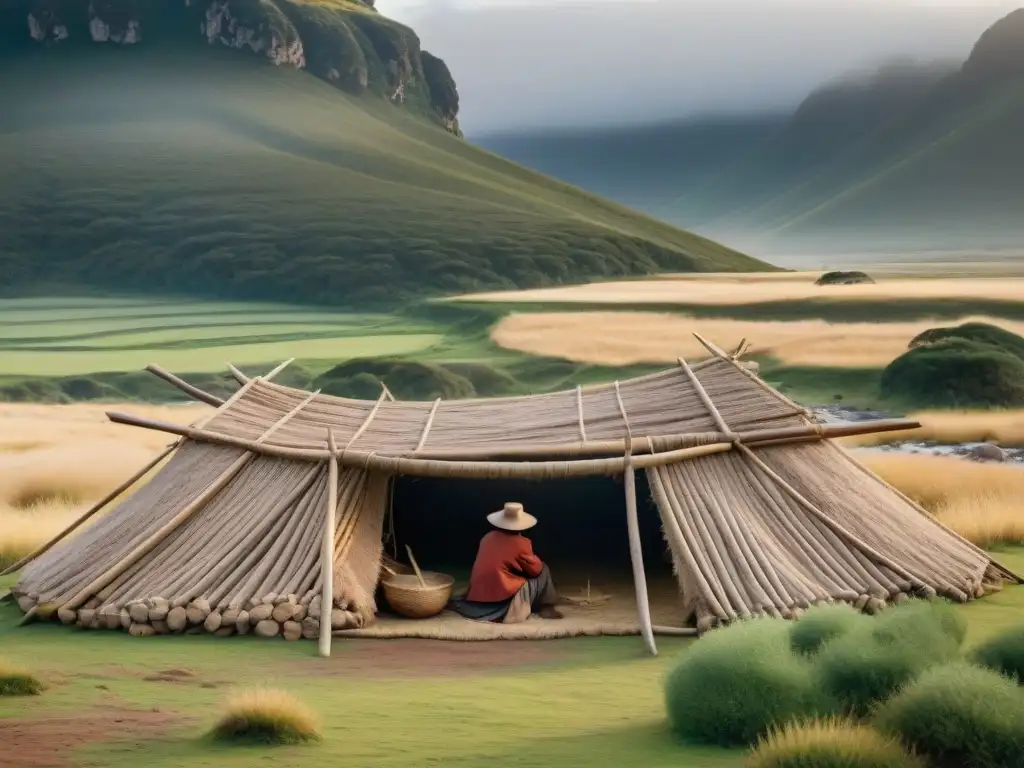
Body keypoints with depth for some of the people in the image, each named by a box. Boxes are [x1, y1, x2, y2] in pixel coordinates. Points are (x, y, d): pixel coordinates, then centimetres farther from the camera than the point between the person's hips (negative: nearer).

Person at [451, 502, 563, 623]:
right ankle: (546, 607, 10)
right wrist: (534, 559, 23)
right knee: (543, 570, 8)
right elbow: (535, 570, 2)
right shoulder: (521, 543, -9)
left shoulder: (488, 537, 7)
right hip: (503, 598, -7)